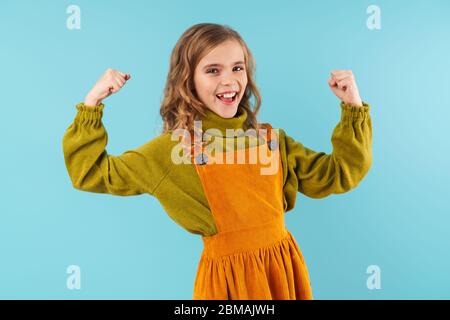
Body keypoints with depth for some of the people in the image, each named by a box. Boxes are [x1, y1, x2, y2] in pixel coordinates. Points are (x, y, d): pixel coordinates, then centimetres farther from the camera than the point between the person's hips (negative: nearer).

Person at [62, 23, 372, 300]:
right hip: (227, 275, -3)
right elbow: (91, 173, -2)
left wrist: (354, 107, -1)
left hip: (283, 266, 4)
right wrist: (92, 105, -9)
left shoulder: (271, 139, 2)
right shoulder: (172, 148, -7)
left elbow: (338, 174, 6)